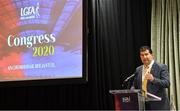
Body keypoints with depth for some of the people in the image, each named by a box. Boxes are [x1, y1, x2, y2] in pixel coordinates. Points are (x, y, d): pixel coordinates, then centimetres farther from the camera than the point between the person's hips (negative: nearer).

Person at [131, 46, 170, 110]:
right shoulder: (138, 70, 12)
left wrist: (153, 79, -29)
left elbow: (167, 83, -14)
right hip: (143, 105, 4)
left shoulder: (161, 67, -4)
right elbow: (134, 86, 18)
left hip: (158, 105, -4)